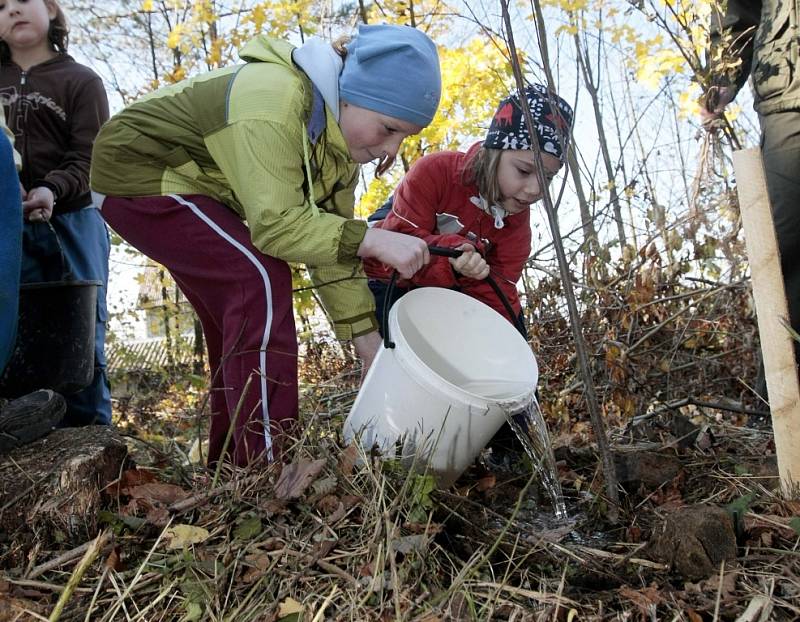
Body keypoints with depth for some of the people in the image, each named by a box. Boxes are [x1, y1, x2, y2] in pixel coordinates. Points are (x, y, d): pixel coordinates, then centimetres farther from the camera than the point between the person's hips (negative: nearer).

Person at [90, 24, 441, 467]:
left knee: (242, 316, 6)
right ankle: (262, 468, -20)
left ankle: (230, 464, 16)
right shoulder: (275, 104, -31)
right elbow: (275, 224, -36)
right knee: (260, 279, -24)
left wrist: (367, 338, -9)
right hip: (138, 171, -9)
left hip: (197, 188, 9)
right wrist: (373, 240, -41)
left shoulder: (339, 137, -3)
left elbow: (330, 235, -5)